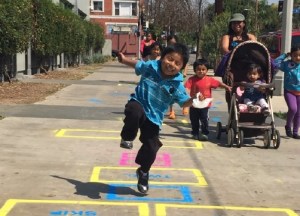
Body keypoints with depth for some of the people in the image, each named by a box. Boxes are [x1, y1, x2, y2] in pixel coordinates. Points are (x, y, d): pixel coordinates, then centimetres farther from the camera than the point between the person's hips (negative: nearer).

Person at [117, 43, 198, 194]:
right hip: (138, 104, -1)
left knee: (151, 148, 1)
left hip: (154, 117, 1)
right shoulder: (150, 67, -8)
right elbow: (137, 65, 14)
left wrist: (193, 99, -26)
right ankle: (127, 138, -11)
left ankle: (143, 172, 32)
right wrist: (124, 60, 12)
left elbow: (184, 102, -6)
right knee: (134, 112, -40)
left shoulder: (177, 85, -10)